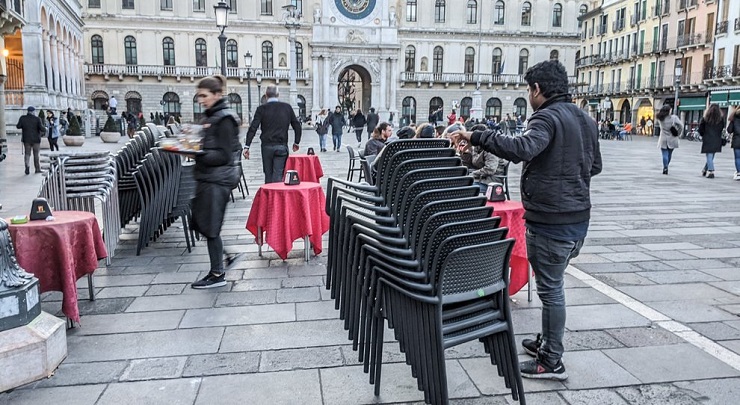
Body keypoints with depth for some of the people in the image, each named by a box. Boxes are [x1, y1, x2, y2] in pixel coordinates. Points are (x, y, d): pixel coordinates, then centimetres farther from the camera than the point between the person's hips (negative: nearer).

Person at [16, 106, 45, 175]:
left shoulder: (22, 118, -3)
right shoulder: (37, 119, -11)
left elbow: (18, 126, 2)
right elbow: (41, 128, -18)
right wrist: (45, 129, 4)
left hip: (26, 139, 2)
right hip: (36, 139, -1)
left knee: (27, 154, 7)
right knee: (36, 154, 10)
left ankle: (27, 166, -16)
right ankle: (37, 169, 14)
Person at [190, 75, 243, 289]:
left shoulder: (224, 119, -13)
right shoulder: (210, 116, 15)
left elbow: (224, 155, -18)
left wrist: (198, 154, -27)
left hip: (218, 179, -9)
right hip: (208, 176, 9)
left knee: (210, 226, -3)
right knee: (203, 224, 11)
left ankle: (218, 274, 8)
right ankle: (219, 266, 24)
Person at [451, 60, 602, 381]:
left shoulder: (548, 117, -16)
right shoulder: (585, 119, 13)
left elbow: (521, 149, -35)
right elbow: (595, 165, 21)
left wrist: (475, 136, -31)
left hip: (550, 220, -9)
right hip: (578, 216, 9)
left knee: (550, 287, 0)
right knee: (552, 283, 21)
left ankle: (552, 362, 11)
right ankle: (548, 341, 35)